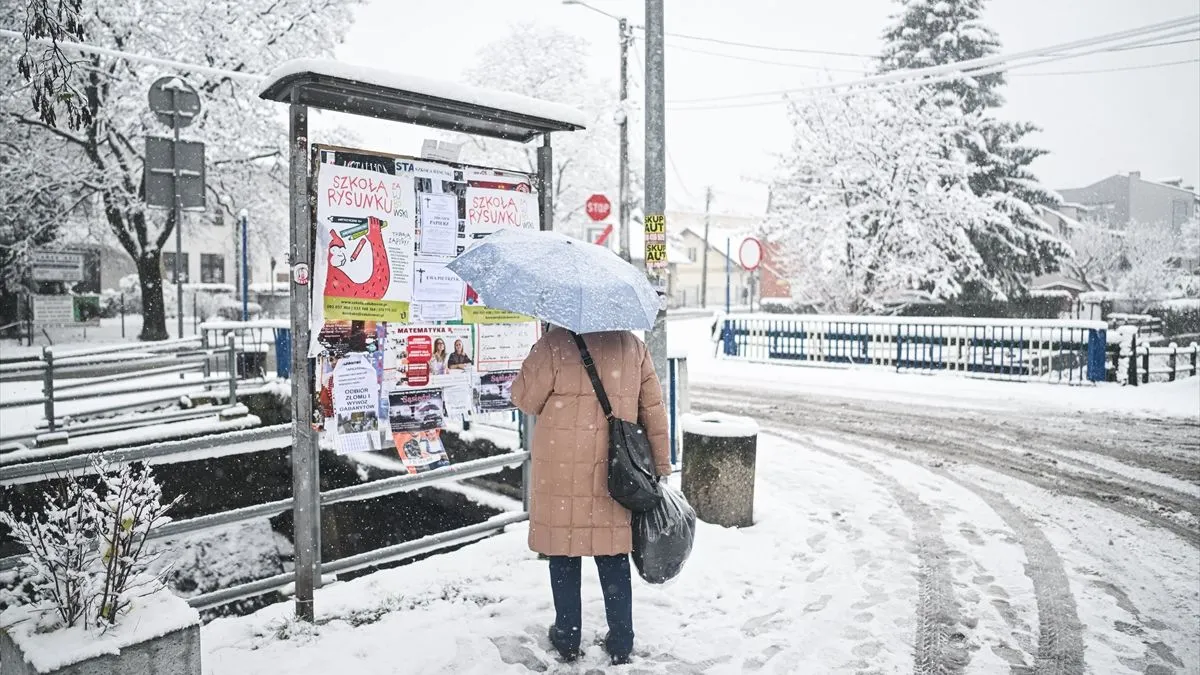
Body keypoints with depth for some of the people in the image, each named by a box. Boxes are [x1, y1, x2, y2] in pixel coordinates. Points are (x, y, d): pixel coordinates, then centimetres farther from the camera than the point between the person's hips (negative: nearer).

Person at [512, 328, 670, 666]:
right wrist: (661, 465, 11)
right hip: (614, 471, 3)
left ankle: (567, 638, 23)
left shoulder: (555, 342, -11)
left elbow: (525, 398, -4)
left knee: (564, 555, 11)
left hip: (562, 471, -3)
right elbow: (654, 408, 4)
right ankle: (621, 643, 21)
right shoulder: (632, 344, 2)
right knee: (614, 556, 13)